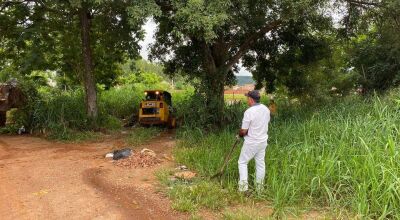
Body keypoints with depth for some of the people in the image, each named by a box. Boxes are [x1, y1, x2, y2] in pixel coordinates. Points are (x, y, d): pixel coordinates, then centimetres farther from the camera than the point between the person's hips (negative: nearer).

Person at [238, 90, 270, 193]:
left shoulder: (249, 112, -22)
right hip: (263, 141, 6)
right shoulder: (266, 109, -1)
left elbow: (243, 131, -17)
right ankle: (259, 187, 23)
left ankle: (243, 186, 3)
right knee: (260, 163, 15)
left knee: (242, 162, 8)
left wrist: (240, 134, 5)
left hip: (251, 143, -6)